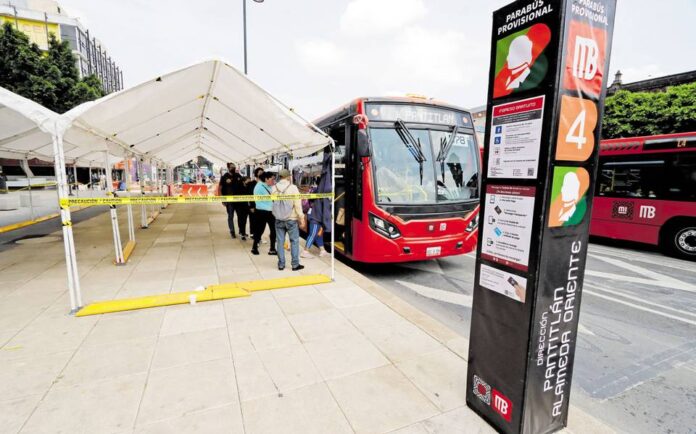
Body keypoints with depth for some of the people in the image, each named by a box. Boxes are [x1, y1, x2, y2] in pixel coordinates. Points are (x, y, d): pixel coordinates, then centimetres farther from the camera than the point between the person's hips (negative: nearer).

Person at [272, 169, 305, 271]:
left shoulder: (274, 188, -1)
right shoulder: (293, 187, -13)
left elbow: (273, 201, 5)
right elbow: (297, 204, -13)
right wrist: (301, 217, -4)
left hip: (278, 219, 4)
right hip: (291, 219, -4)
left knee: (280, 242, 10)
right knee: (294, 241, 6)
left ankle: (281, 264, 17)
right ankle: (295, 264, 10)